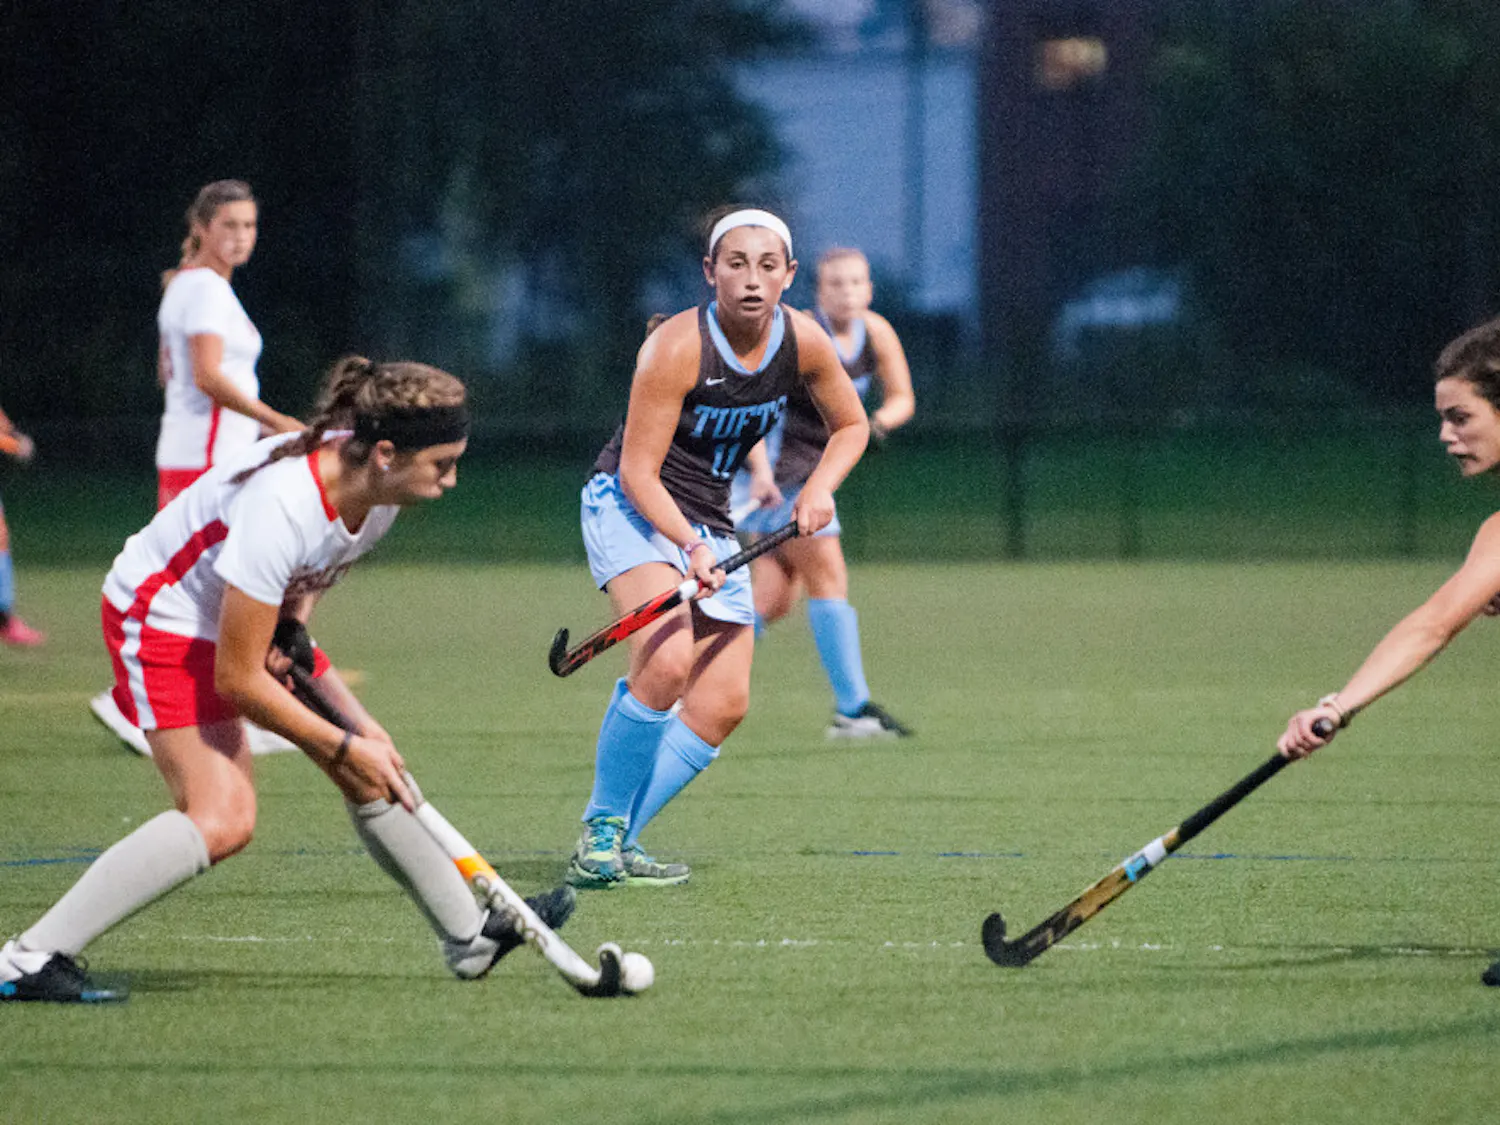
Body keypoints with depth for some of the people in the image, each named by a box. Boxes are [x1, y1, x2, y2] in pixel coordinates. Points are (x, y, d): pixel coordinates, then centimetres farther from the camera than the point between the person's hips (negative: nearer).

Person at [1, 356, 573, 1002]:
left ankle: (472, 938, 27)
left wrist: (295, 620, -6)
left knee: (368, 774, 9)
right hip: (162, 617, -8)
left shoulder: (375, 485, -13)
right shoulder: (282, 509, -37)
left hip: (251, 616, 8)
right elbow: (237, 678, -29)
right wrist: (344, 746, -19)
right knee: (223, 820, -23)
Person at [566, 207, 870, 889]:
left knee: (723, 704, -3)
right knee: (665, 663, -30)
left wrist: (820, 487, -7)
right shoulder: (677, 347, -22)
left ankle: (617, 843, 5)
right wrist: (689, 545, -35)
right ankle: (601, 832, -15)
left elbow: (851, 425, 13)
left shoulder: (803, 341, -5)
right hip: (629, 506, -7)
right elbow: (637, 470, -21)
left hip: (709, 523, 7)